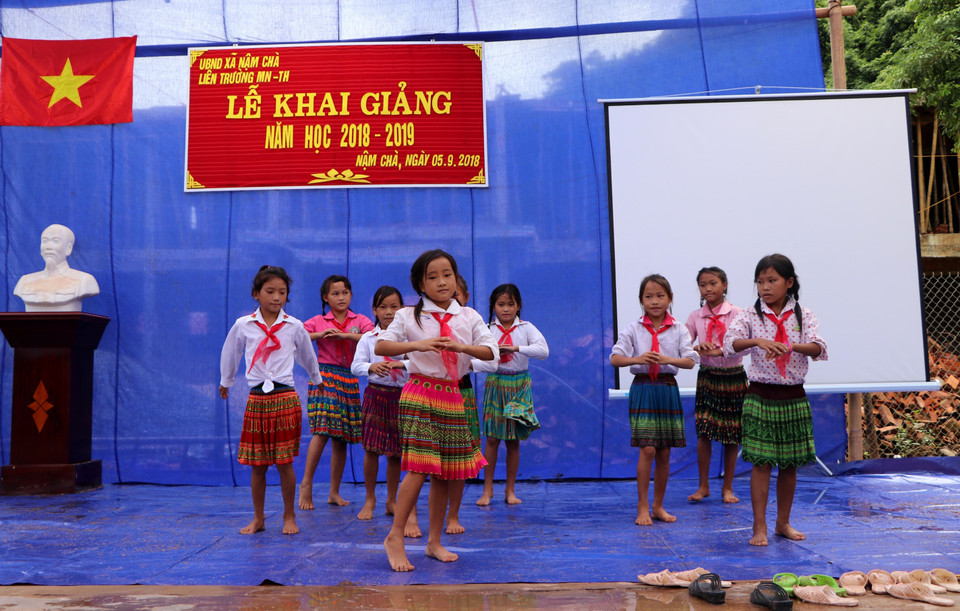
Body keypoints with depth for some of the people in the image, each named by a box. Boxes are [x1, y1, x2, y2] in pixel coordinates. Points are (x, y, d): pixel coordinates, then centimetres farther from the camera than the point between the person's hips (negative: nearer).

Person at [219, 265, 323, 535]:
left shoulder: (294, 326, 2)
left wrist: (317, 379, 35)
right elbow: (230, 354, 19)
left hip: (285, 397, -1)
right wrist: (225, 382, 33)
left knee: (284, 462, 1)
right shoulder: (243, 325, 1)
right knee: (257, 464, 6)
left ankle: (289, 516, 17)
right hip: (256, 399, 1)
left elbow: (307, 356, 20)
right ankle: (258, 518, 21)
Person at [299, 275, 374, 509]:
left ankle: (334, 492, 13)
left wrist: (346, 335, -17)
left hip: (349, 380, 2)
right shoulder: (318, 322, 8)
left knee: (342, 437, 4)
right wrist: (319, 335, -11)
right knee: (322, 431, -16)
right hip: (324, 377, -2)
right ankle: (306, 484, -4)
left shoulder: (360, 321, 9)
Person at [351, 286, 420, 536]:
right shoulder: (368, 337, 5)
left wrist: (402, 364, -26)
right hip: (376, 394, 1)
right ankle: (370, 499, 19)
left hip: (402, 395, 0)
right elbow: (356, 365, -2)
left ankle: (392, 500, 20)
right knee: (371, 448, 2)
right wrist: (372, 367, -22)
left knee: (396, 450, 4)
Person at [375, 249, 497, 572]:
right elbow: (380, 346, -9)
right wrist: (417, 344, -23)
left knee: (445, 472, 7)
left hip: (452, 396, 4)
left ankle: (434, 541, 20)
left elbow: (491, 351, -3)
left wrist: (461, 346, -21)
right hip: (420, 393, -4)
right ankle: (395, 537, -1)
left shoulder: (468, 316, 8)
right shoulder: (409, 316, 1)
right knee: (420, 467, -14)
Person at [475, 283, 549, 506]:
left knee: (513, 440, 5)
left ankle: (510, 490, 16)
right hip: (495, 385, 0)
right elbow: (486, 362, -6)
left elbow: (544, 350, -14)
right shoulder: (488, 330, 1)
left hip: (519, 386, 0)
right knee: (492, 438, 0)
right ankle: (487, 489, 11)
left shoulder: (526, 328, 0)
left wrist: (516, 348, -22)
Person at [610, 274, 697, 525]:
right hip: (642, 389, -2)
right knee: (648, 450, -10)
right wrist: (637, 359, -27)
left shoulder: (678, 330, 3)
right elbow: (615, 358, -8)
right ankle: (642, 507, 2)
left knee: (664, 452, 8)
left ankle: (658, 506, 22)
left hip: (668, 389, 2)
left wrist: (669, 359, -25)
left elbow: (691, 360, -6)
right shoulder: (633, 328, 0)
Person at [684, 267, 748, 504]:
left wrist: (719, 351, -26)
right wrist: (697, 348, -18)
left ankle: (727, 487, 16)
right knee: (704, 432, -3)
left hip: (733, 377, -1)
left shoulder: (736, 313, -4)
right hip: (707, 376, 1)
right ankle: (703, 486, 10)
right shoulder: (695, 316, 4)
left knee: (732, 435, 4)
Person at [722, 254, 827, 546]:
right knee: (761, 462, -3)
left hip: (794, 398, 2)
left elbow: (818, 347, -12)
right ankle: (759, 527, 5)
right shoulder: (750, 316, 0)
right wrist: (757, 340, -34)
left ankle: (783, 523, 25)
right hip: (761, 397, -2)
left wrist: (790, 346, -31)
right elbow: (729, 343, -16)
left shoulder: (803, 316, 3)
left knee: (790, 463, 10)